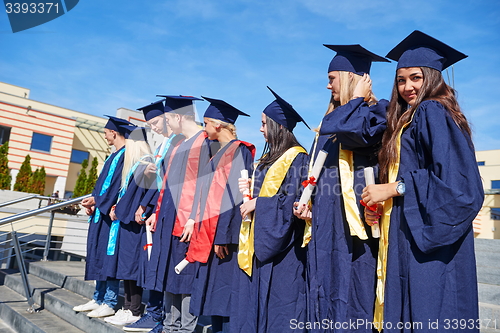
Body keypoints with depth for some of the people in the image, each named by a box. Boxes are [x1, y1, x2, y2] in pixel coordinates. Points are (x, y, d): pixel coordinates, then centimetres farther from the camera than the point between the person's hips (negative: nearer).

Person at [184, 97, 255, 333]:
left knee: (223, 293, -3)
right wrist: (201, 229, 17)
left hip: (225, 234, -10)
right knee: (214, 294, 14)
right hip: (211, 233, 10)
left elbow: (234, 195, -19)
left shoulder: (238, 151, -11)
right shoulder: (220, 152, 18)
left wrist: (222, 235, -22)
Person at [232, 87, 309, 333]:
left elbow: (293, 199, -19)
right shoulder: (270, 158, 16)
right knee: (253, 302, 14)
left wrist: (258, 203, -15)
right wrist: (250, 191, 2)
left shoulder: (297, 158, -12)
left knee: (278, 304, 1)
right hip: (258, 240, 9)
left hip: (279, 245, -9)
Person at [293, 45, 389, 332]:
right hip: (327, 223, 8)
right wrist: (310, 205, 9)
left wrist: (356, 99, -8)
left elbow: (336, 129, -25)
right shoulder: (335, 119, 19)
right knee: (326, 296, 13)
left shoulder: (378, 112, -5)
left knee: (349, 301, -2)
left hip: (354, 222, -8)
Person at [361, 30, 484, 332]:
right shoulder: (409, 119, 18)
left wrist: (395, 188, -15)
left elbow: (456, 182, -19)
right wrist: (380, 205, 7)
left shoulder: (433, 112, -9)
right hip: (409, 239, 9)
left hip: (429, 242, -9)